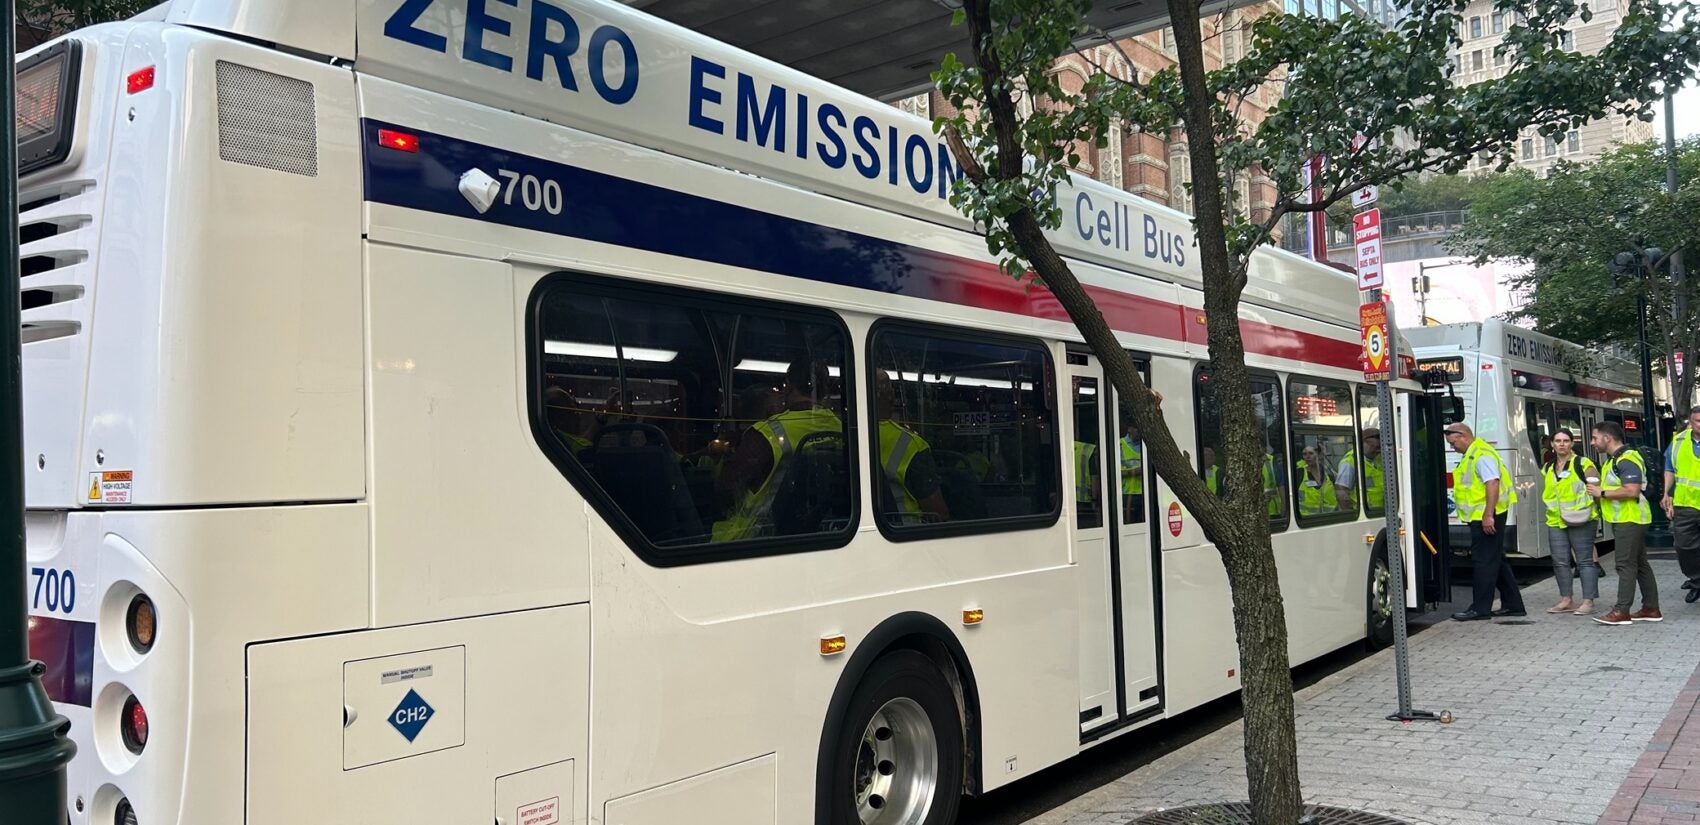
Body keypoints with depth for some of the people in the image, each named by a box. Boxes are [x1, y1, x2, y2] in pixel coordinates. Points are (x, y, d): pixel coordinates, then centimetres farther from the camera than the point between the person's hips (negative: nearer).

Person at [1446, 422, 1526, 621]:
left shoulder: (1482, 454, -15)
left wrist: (1488, 515, -27)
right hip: (1482, 516, 11)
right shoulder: (1472, 455, 19)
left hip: (1485, 517, -11)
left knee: (1483, 561, -7)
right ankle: (1513, 604, 21)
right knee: (1496, 561, 14)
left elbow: (1492, 483, -24)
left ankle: (1480, 608, -4)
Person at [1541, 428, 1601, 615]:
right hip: (1556, 521, 6)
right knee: (1560, 561, 6)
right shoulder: (1548, 468, 15)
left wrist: (1588, 508, -13)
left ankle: (1588, 601, 0)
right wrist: (1552, 505, 10)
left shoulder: (1583, 464, -3)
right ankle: (1565, 600, 15)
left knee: (1585, 560, -2)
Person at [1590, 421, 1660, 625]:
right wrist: (1598, 486, 9)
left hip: (1630, 520, -11)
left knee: (1626, 564, -9)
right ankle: (1651, 608, 17)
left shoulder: (1627, 460, -18)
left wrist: (1602, 493, -18)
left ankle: (1622, 611, -8)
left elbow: (1631, 491, -28)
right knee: (1639, 564, 12)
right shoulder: (1612, 459, 16)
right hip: (1622, 519, 11)